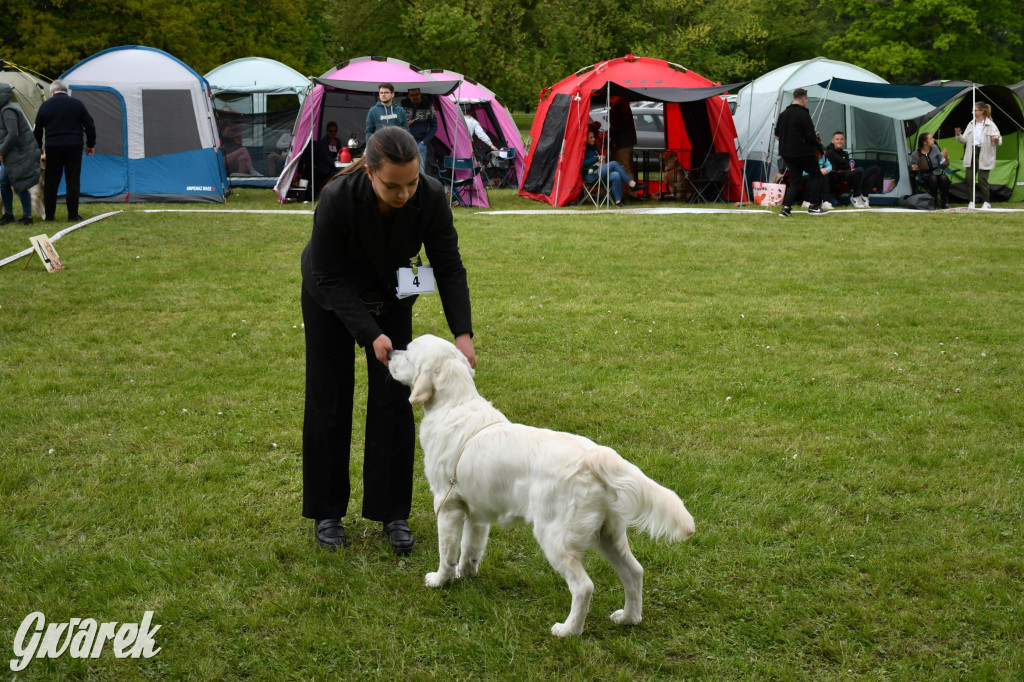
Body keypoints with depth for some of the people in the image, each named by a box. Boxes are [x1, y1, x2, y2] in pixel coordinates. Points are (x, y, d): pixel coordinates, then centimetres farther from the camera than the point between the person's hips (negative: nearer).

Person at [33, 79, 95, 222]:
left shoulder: (45, 105, 4)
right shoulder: (77, 104, 3)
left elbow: (38, 129, 11)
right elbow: (89, 126, 5)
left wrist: (38, 147, 23)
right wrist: (90, 145, 15)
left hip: (52, 148, 1)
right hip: (73, 147, -1)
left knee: (51, 182, 6)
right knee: (73, 182, 3)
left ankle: (49, 216, 9)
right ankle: (73, 215, 1)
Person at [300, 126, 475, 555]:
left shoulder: (430, 197, -29)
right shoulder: (337, 199, -36)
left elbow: (449, 267, -18)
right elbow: (329, 278, -26)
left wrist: (463, 333, -29)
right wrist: (371, 334, -33)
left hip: (391, 295, 2)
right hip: (331, 297, -2)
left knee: (393, 401, -2)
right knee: (329, 402, 1)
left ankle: (392, 512, 9)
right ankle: (326, 512, 14)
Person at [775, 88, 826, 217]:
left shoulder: (783, 114, 8)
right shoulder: (803, 114, -16)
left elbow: (777, 134, 15)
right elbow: (811, 136, -17)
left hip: (787, 153, 7)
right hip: (804, 152, -7)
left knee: (794, 181, 12)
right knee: (816, 175, 10)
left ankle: (786, 207, -2)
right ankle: (813, 206, 7)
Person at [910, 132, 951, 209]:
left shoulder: (935, 148, -3)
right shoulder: (916, 155, -11)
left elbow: (943, 165, 0)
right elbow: (913, 169, 3)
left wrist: (946, 158, -21)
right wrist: (914, 169, -21)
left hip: (938, 173, 2)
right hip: (926, 177, -2)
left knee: (944, 178, -33)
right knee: (933, 178, -37)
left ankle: (945, 202, -19)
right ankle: (934, 201, -20)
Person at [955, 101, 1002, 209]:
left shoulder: (990, 125, -5)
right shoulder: (971, 124, 10)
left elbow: (998, 141, -7)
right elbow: (965, 140, 11)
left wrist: (996, 141, -30)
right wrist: (959, 135, -8)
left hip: (984, 156, -5)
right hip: (971, 153, 5)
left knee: (982, 179, -5)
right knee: (969, 178, 2)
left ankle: (986, 202, 8)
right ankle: (971, 202, 11)